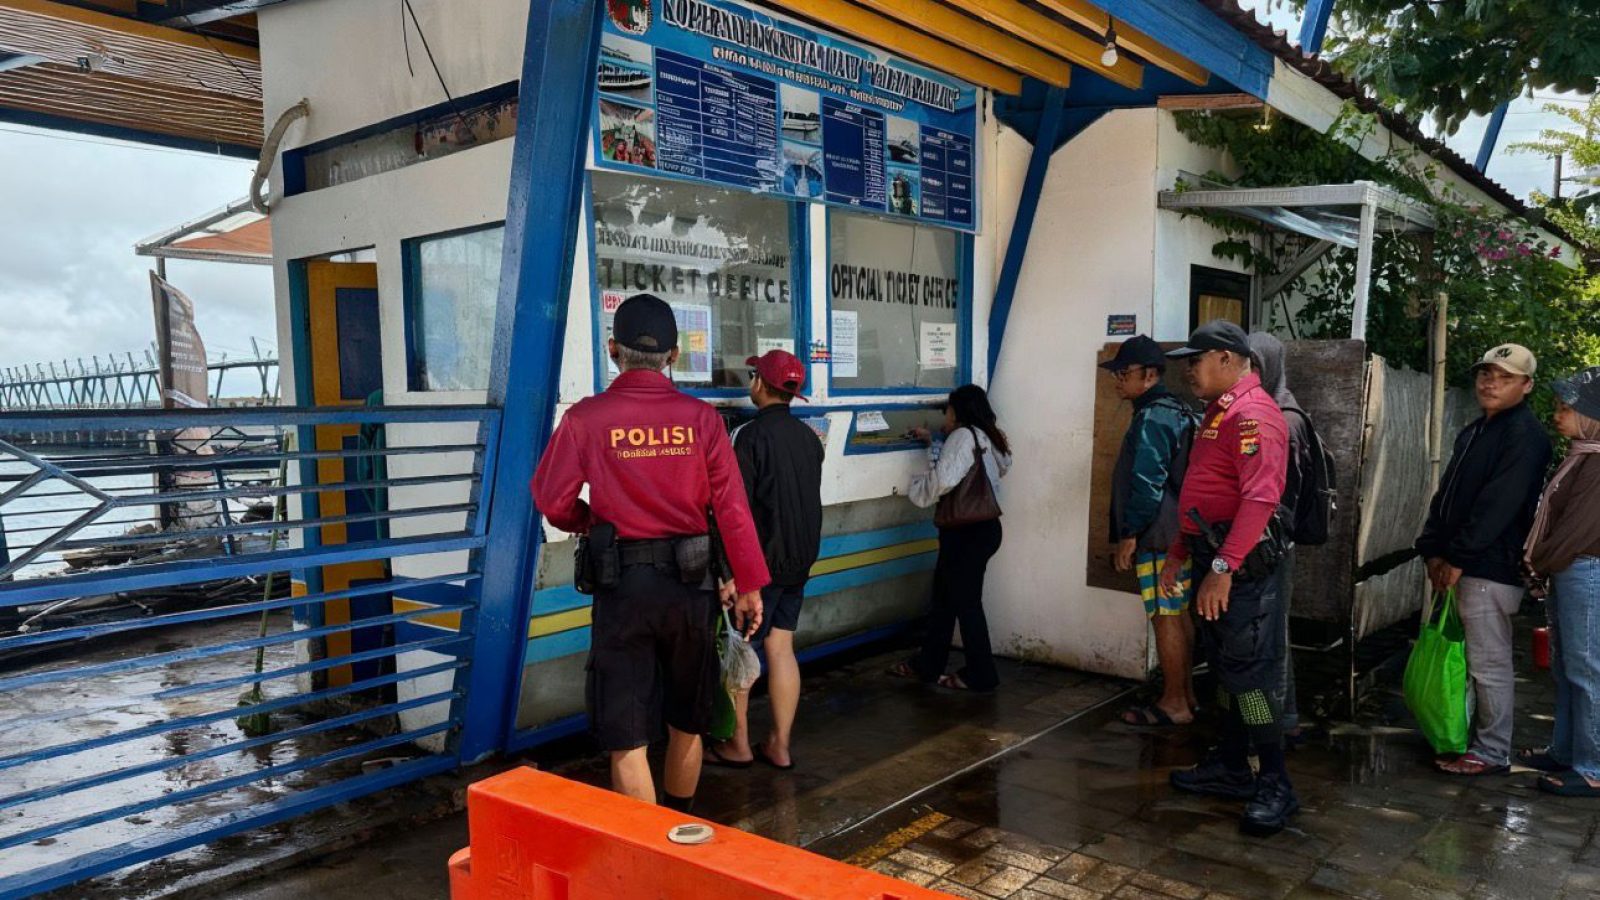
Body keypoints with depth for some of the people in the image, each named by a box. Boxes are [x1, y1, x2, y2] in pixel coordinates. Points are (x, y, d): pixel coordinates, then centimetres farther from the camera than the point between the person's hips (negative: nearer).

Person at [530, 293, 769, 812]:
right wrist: (750, 586, 2)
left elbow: (551, 501, -3)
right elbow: (732, 507, -5)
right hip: (690, 581, 3)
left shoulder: (586, 418, -8)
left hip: (621, 584, -2)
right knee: (687, 722, 21)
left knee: (626, 738, 7)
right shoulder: (700, 418, -4)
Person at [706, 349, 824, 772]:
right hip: (800, 561, 7)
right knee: (782, 647, 10)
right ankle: (779, 745, 15)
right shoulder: (808, 436, 7)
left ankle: (738, 745, 12)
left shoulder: (752, 435, -15)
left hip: (762, 560, -7)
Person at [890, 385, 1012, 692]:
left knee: (965, 601, 1)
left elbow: (944, 479, -26)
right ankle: (927, 665, 26)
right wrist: (932, 442, 32)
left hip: (968, 531, -10)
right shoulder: (983, 436, 14)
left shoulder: (963, 435, -14)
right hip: (980, 527, 10)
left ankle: (980, 675, 11)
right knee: (944, 596, 16)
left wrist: (917, 485, -7)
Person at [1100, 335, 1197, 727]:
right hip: (1177, 533, 10)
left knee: (1165, 618, -3)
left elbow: (1147, 483, -22)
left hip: (1158, 537, -10)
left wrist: (1129, 535, -16)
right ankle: (1186, 694, 24)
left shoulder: (1152, 418, -16)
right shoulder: (1175, 411, 15)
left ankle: (1173, 704, 5)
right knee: (1179, 614, 15)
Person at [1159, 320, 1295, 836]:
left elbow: (1260, 498, -27)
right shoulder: (1219, 412, 19)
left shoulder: (1251, 414, -15)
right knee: (1225, 668, 16)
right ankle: (1231, 768, 27)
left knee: (1250, 674, -6)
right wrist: (1178, 554, 22)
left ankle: (1275, 785, 4)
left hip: (1243, 566, -10)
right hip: (1215, 561, 10)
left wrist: (1224, 567, -31)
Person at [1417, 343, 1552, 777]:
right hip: (1463, 565, 9)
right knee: (1477, 661, 16)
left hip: (1491, 568, -9)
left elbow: (1498, 505, -19)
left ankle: (1492, 753, 9)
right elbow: (1447, 494, 15)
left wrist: (1458, 558, -17)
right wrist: (1434, 549, 4)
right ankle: (1478, 736, 27)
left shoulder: (1524, 435, -11)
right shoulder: (1475, 431, 17)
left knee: (1489, 664, -1)